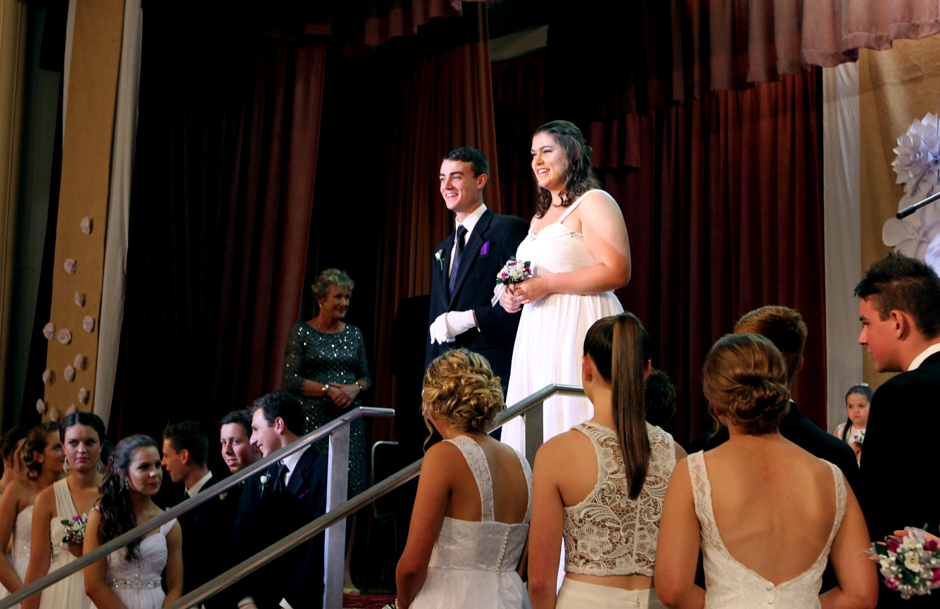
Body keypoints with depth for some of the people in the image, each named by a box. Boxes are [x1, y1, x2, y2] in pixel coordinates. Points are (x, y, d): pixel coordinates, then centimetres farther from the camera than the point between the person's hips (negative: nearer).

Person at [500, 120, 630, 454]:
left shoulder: (594, 202, -4)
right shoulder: (539, 217, 22)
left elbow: (617, 272, -15)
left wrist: (546, 284, -16)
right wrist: (515, 295, 9)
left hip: (578, 330, -8)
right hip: (538, 336, 8)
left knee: (571, 423, -11)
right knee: (537, 433, 2)